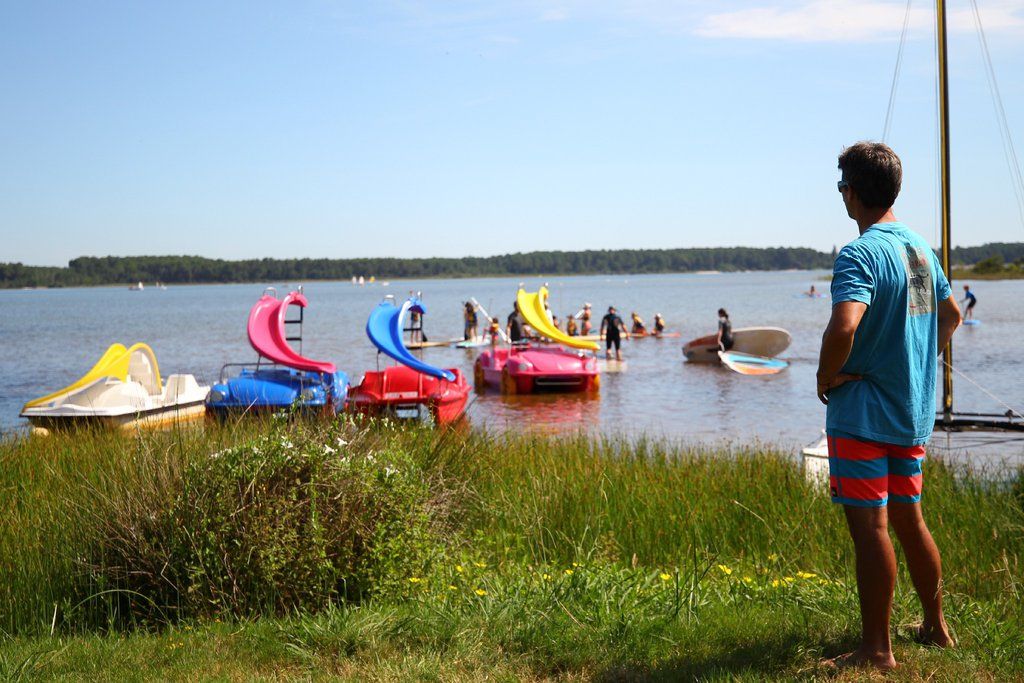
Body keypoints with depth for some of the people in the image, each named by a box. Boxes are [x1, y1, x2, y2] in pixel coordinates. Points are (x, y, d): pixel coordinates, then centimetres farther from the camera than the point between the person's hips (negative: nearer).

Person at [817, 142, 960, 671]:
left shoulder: (859, 255, -17)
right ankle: (936, 627, 31)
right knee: (908, 520, 19)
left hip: (863, 413, -9)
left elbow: (844, 326, -33)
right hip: (913, 411, 9)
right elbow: (951, 315, 25)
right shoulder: (921, 249, 11)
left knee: (869, 528, -3)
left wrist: (827, 375, -17)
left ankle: (876, 651, 4)